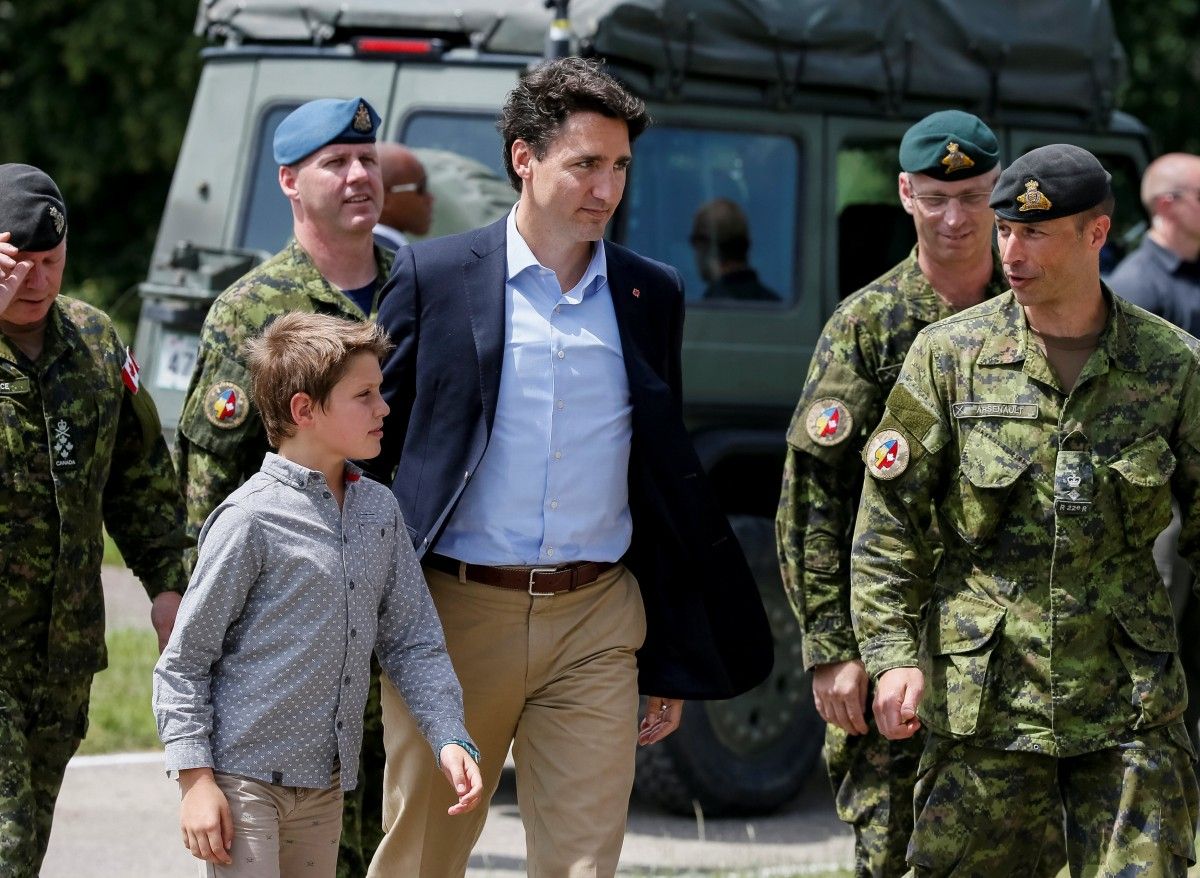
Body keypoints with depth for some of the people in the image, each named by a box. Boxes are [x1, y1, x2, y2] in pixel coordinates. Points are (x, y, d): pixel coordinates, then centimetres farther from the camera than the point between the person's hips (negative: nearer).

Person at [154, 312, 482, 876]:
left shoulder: (379, 510, 8)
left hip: (325, 782, 7)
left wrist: (449, 738, 0)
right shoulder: (252, 520, -12)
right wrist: (195, 780, -13)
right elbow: (183, 663, -8)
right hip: (242, 777, -7)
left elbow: (412, 641, 14)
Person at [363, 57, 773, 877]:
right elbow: (371, 445, 4)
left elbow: (668, 478, 14)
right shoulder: (435, 277, 0)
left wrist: (670, 659, 13)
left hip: (597, 624, 2)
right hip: (455, 614, -2)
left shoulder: (653, 296, 9)